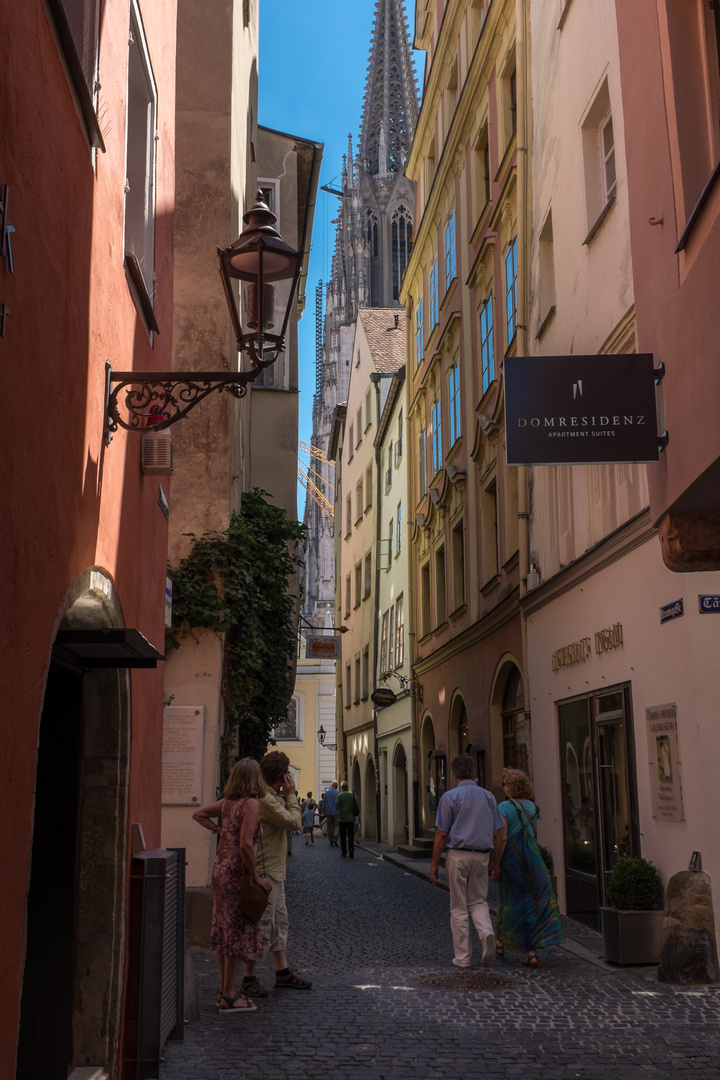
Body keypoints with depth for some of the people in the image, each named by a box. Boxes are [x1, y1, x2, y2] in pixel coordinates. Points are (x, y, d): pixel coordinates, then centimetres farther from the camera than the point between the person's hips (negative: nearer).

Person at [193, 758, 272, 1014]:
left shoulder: (227, 802, 7)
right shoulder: (251, 803, -16)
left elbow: (199, 814, 18)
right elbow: (246, 844, -23)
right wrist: (256, 876, -15)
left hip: (221, 870, 8)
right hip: (236, 874, -8)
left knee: (223, 932, 14)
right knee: (237, 934, 1)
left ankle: (225, 992, 25)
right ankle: (229, 997, 8)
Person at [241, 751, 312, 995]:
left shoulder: (270, 797, 14)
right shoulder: (265, 800, -20)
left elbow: (287, 824, 16)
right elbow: (294, 823, -20)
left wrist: (287, 797, 10)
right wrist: (291, 796, -9)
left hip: (275, 872, 11)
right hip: (266, 872, -11)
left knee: (279, 921, 15)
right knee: (262, 925, -4)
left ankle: (282, 973, 23)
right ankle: (249, 979, 6)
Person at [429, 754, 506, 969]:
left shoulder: (450, 797, -6)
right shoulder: (488, 796, 6)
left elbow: (442, 834, -7)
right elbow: (498, 833, 7)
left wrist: (434, 864, 0)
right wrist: (495, 860, 18)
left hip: (458, 854, -3)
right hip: (481, 855, 3)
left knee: (459, 908, 6)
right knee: (478, 901, 16)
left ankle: (463, 957, 10)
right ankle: (487, 932, -12)